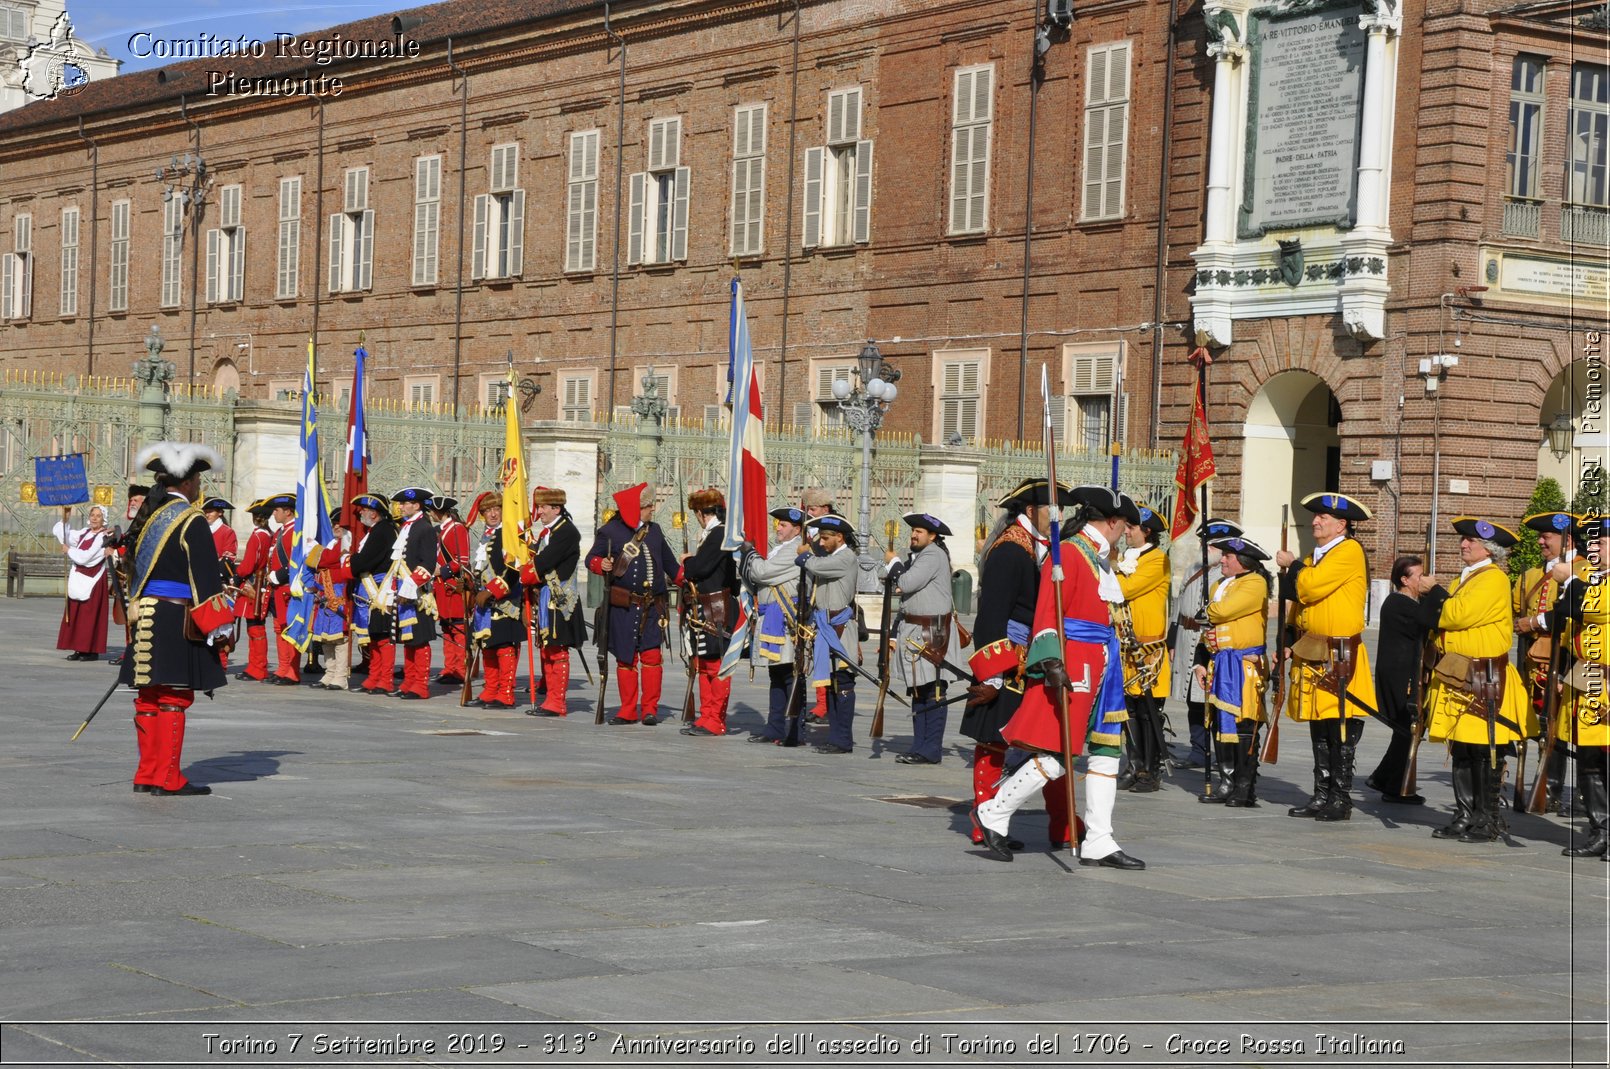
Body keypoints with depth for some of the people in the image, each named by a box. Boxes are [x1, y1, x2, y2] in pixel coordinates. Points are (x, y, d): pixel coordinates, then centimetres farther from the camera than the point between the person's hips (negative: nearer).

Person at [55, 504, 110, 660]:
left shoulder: (103, 537, -11)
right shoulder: (85, 533, 12)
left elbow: (85, 557, -17)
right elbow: (64, 536, 16)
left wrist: (68, 550, -4)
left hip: (92, 581, -7)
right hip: (79, 579, 7)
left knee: (90, 615, -6)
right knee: (75, 614, 5)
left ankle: (92, 650, -3)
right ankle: (80, 649, 9)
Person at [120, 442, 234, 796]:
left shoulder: (146, 516, 13)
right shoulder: (190, 521, -12)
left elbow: (133, 567, 17)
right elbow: (205, 578, -14)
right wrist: (220, 626, -11)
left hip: (145, 619, 8)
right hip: (176, 621, -8)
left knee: (149, 698, 12)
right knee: (174, 699, -3)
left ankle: (147, 775, 18)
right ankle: (168, 779, -2)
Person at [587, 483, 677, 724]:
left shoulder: (654, 530, 13)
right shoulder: (610, 531, -1)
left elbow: (667, 561, 24)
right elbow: (591, 558, -3)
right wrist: (601, 564, -23)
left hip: (652, 607, 3)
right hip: (623, 607, -3)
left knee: (652, 655, -6)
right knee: (625, 658, 4)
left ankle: (650, 708, 1)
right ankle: (628, 710, 12)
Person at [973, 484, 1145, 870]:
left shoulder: (1101, 559, 18)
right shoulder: (1068, 554, -11)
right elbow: (1048, 611, -18)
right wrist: (1053, 662, -27)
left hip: (1102, 666, 10)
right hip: (1074, 664, -10)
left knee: (1105, 753, 7)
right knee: (1055, 757, -10)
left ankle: (1098, 844, 10)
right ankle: (993, 815, 4)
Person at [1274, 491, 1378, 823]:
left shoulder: (1349, 551, -9)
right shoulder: (1314, 557, 19)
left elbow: (1312, 586, -20)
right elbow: (1298, 594, 23)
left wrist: (1292, 565, -2)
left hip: (1340, 658, -9)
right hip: (1313, 655, 9)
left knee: (1342, 733, -6)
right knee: (1319, 731, 10)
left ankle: (1340, 800, -3)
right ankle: (1321, 796, 14)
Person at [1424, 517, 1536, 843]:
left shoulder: (1494, 578, -10)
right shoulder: (1464, 580, 20)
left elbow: (1460, 615, -20)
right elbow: (1445, 620, 21)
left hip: (1485, 683, -9)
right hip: (1457, 678, 9)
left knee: (1485, 752, -5)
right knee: (1460, 751, 9)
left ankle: (1488, 820, 1)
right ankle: (1465, 816, 14)